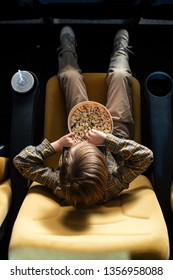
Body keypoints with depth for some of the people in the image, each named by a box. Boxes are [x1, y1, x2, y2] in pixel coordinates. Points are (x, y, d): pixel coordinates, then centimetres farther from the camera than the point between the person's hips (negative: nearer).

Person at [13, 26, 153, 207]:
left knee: (71, 75, 8)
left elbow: (21, 161, -32)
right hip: (116, 133, -1)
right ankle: (120, 50, 45)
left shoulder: (59, 186, -41)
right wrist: (107, 139, -48)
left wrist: (56, 144, -40)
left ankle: (68, 51, 48)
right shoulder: (115, 185, -45)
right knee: (119, 74, 5)